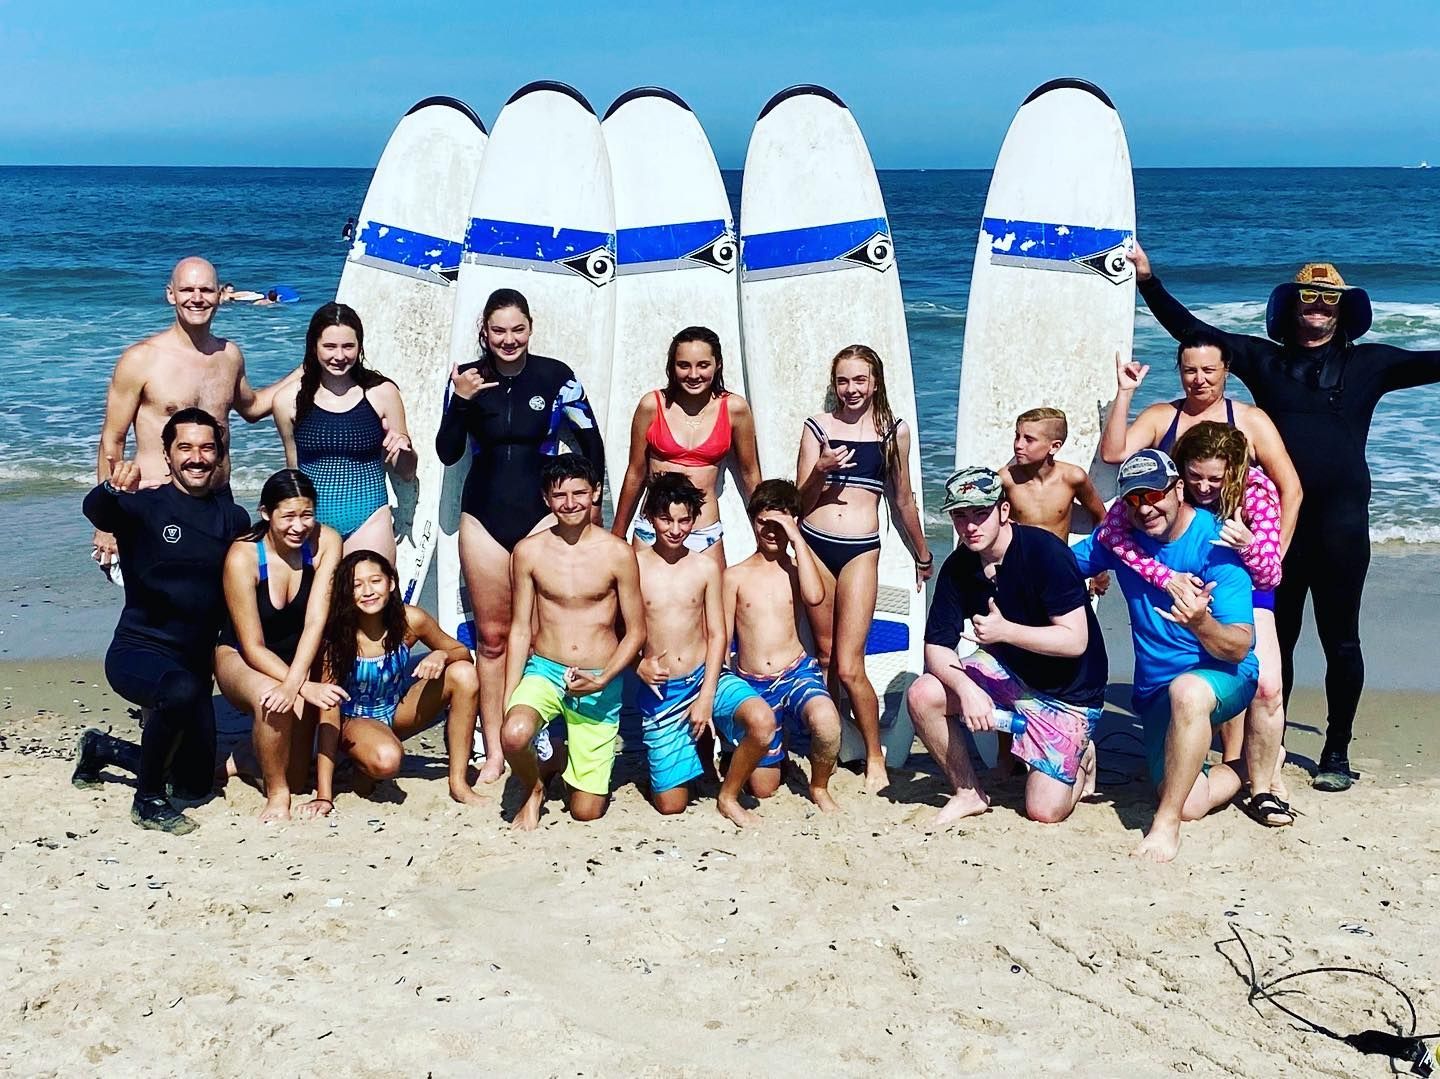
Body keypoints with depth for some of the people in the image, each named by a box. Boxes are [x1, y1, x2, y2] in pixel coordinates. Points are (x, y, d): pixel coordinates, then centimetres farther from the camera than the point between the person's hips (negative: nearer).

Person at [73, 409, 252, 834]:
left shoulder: (233, 519, 5)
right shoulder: (144, 505, -10)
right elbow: (96, 512, -32)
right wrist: (112, 489, -54)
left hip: (195, 662, 6)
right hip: (138, 650, -6)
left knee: (195, 787, 13)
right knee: (182, 690, -40)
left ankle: (101, 748, 40)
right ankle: (148, 801, -16)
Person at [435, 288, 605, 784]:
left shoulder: (555, 376, -5)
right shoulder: (467, 377, 0)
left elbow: (591, 442, 4)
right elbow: (447, 453, 0)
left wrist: (591, 500, 3)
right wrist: (460, 402, -13)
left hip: (541, 514, -2)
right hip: (484, 516, 2)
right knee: (491, 634, 6)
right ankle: (493, 751, 12)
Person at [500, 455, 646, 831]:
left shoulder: (617, 553, -7)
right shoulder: (528, 551, -3)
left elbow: (636, 631, -1)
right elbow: (520, 629, 3)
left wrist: (602, 681, -16)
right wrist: (508, 700, -4)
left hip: (600, 684, 0)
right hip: (544, 672, 1)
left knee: (586, 811, 2)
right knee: (514, 736, -35)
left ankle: (569, 759, 38)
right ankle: (533, 790, 2)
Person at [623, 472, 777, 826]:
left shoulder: (707, 567, 1)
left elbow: (717, 634, 1)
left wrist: (706, 697, -8)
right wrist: (639, 665, -18)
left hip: (705, 677, 1)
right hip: (658, 690, -1)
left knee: (763, 721, -30)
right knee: (671, 805, -1)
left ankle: (728, 797, -4)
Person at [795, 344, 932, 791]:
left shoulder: (894, 431, 5)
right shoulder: (817, 427, 5)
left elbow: (903, 500, 16)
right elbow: (800, 501, 4)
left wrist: (923, 556, 24)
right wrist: (820, 470, -15)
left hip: (861, 551, -2)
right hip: (814, 547, 2)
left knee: (848, 667, -7)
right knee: (825, 658, 11)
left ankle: (875, 758, 10)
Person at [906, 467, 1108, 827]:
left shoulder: (1045, 551, -24)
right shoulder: (957, 567, -7)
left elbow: (1075, 641, -26)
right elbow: (937, 647, -9)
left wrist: (1005, 631, -35)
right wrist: (966, 689, -29)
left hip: (1069, 690, -5)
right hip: (1007, 671, 5)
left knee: (1045, 811, -12)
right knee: (922, 695, -19)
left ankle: (1081, 761, 23)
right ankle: (969, 793, 2)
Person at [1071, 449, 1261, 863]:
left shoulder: (1214, 542, -18)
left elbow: (1239, 647, -22)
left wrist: (1201, 623, -43)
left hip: (1223, 677, -4)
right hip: (1156, 690, 5)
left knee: (1186, 691, -41)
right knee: (1190, 805, -11)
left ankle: (1165, 825, -25)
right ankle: (1245, 767, 25)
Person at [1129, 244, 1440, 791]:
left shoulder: (1368, 363, 10)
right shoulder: (1263, 358, 12)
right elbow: (1191, 330, 9)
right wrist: (1148, 280, 4)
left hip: (1341, 522, -1)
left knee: (1340, 640, 5)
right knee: (1275, 637, 8)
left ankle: (1337, 752, 16)